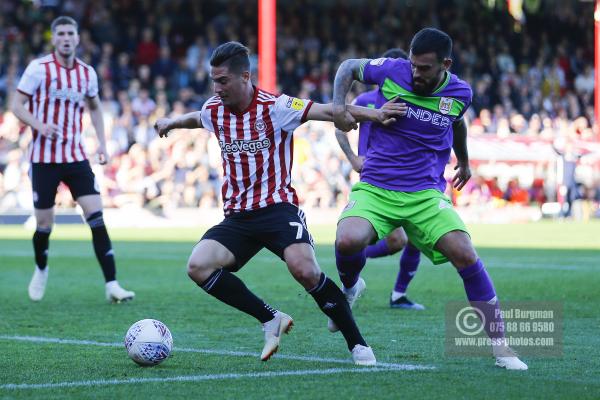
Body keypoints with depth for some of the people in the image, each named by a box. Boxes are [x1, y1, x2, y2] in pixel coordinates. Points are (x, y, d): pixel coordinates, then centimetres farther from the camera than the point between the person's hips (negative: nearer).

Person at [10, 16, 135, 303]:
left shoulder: (87, 73, 6)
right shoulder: (38, 68, -6)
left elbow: (95, 107, 22)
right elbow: (17, 105, -5)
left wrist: (102, 142, 11)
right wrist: (39, 125, -23)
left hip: (76, 156, 3)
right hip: (44, 158, -3)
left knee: (96, 215, -11)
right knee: (44, 223, 2)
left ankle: (111, 285, -12)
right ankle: (41, 270, 33)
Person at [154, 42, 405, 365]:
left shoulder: (274, 107, -10)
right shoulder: (213, 111, 7)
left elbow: (328, 111, -18)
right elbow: (196, 118, 33)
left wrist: (373, 114, -30)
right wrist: (171, 122, 48)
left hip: (277, 207, -5)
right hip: (237, 215, 5)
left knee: (304, 270, -29)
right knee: (198, 267, -18)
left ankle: (357, 343, -12)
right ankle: (271, 320, -4)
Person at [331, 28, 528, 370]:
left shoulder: (461, 93, -3)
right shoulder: (392, 71, -9)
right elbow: (348, 67, 10)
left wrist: (464, 161, 38)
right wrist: (339, 105, -8)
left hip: (426, 194, 1)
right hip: (375, 188, -1)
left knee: (465, 254, -19)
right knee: (348, 242, -30)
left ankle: (501, 347, -8)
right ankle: (350, 287, 9)